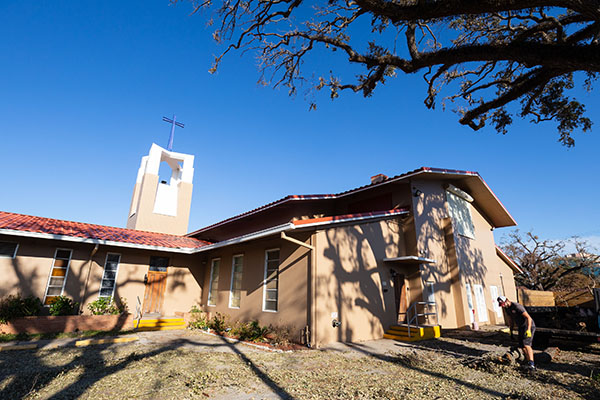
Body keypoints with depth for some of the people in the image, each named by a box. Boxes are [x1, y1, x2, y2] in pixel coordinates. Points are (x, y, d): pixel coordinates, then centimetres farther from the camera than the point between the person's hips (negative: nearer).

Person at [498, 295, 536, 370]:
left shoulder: (517, 306, -23)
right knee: (522, 346, 5)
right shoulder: (507, 308, 4)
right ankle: (529, 362, 15)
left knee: (526, 344, -21)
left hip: (528, 326, -8)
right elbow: (510, 320, 17)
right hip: (521, 327, 8)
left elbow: (528, 317, -26)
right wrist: (511, 332, 18)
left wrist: (528, 330, -33)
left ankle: (531, 363, -24)